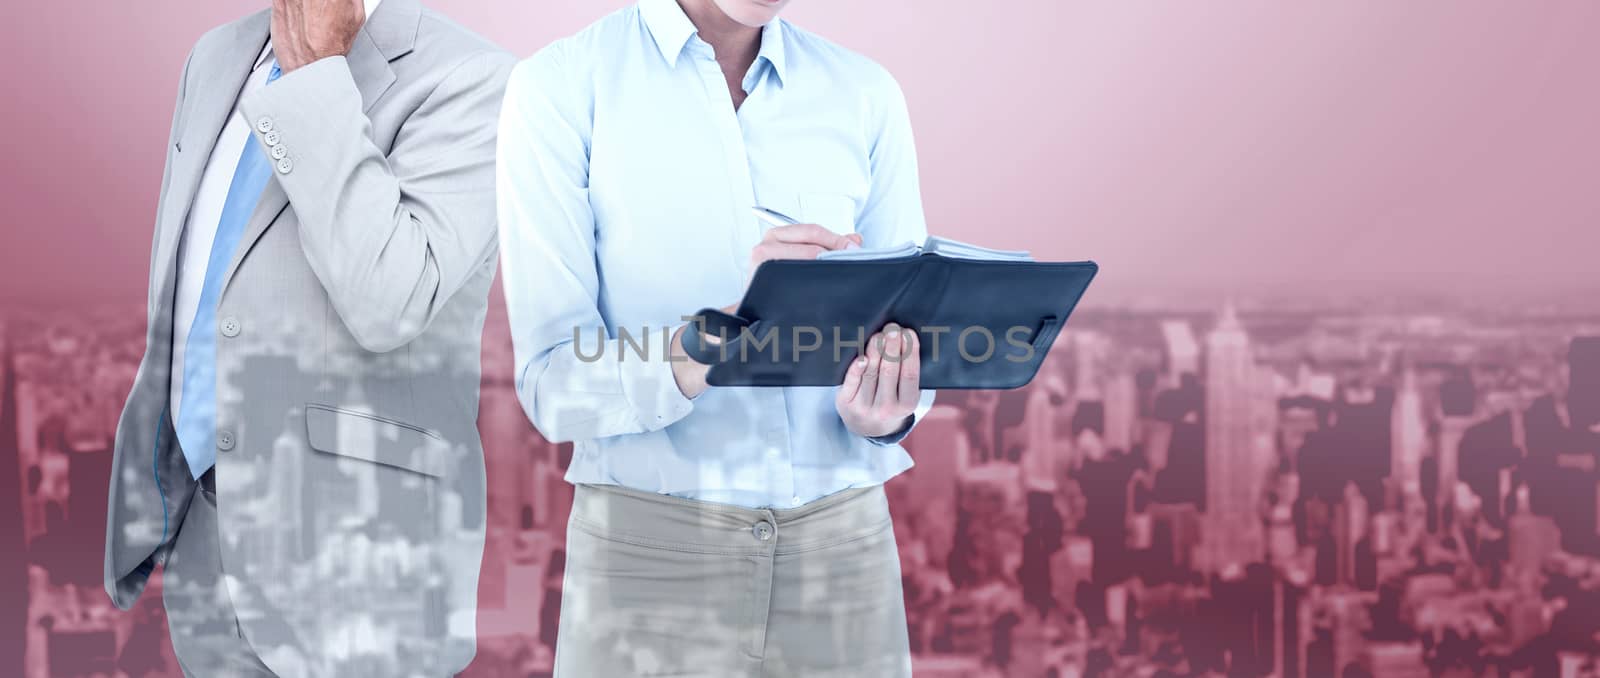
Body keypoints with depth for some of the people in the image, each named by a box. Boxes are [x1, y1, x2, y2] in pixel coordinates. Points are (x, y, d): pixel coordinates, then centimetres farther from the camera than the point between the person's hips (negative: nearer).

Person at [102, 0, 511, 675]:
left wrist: (315, 67, -23)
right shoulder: (224, 60, 10)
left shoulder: (467, 82, -14)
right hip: (217, 557, 7)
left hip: (361, 572, -7)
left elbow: (387, 309, -28)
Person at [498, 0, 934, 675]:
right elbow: (554, 386, -12)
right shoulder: (561, 87, -7)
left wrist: (884, 412, -17)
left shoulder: (866, 96, 3)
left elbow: (908, 337, 6)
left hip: (843, 545, 3)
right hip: (651, 554, -3)